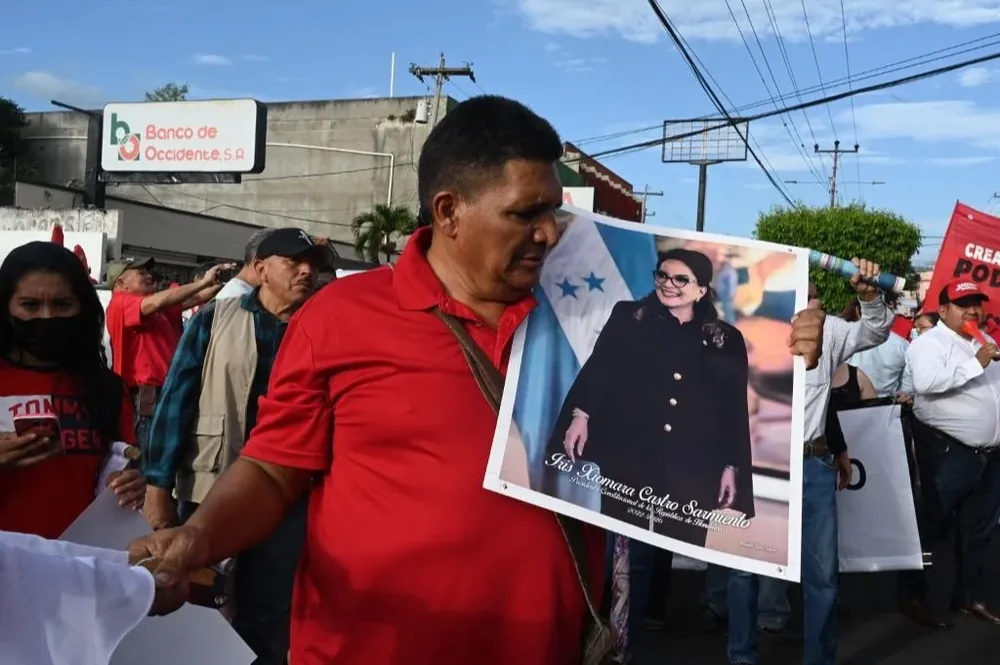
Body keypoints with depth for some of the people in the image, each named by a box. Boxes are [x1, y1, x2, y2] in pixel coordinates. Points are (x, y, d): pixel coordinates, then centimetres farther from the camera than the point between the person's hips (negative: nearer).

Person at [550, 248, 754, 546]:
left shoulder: (728, 341, 9)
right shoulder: (628, 318, 9)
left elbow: (735, 411, 9)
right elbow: (596, 369, 5)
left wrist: (732, 467, 5)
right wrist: (580, 414, -9)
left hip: (693, 472, 1)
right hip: (628, 459, 0)